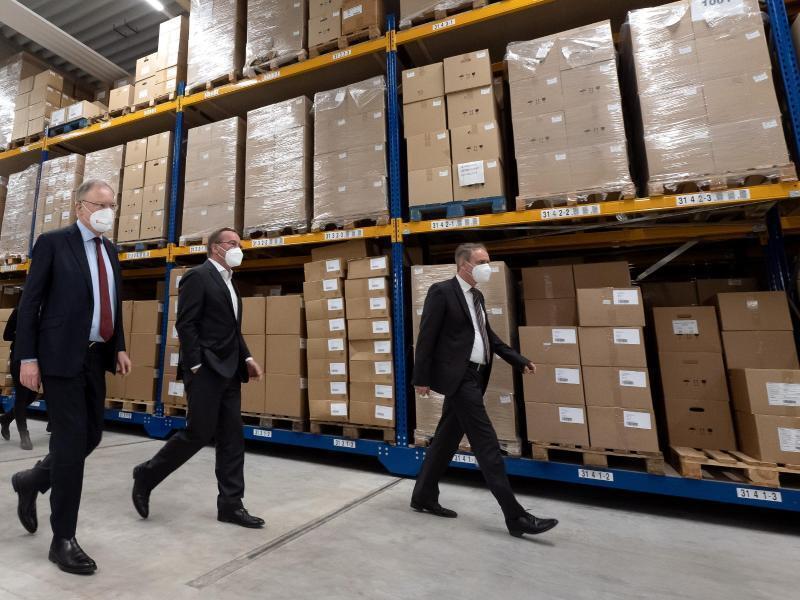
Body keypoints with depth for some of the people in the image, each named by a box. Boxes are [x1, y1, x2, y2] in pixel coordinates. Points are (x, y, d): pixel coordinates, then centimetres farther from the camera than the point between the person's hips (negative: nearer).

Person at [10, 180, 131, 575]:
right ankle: (63, 539, 11)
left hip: (95, 356, 6)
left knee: (91, 436, 11)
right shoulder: (53, 242, -4)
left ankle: (31, 481, 40)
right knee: (71, 441, -4)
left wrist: (119, 347, 9)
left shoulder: (110, 251, 14)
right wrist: (28, 357, -12)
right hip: (62, 356, -6)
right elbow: (29, 302, -7)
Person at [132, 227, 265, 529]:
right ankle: (146, 476, 26)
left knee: (232, 438, 7)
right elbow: (185, 325, -14)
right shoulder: (198, 276, -7)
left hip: (228, 371, 8)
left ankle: (230, 504, 16)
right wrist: (195, 366, -17)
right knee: (198, 433, -1)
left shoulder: (229, 281, 19)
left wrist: (246, 358, 9)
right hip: (206, 370, -8)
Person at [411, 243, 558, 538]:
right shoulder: (441, 291, -10)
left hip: (474, 376, 9)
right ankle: (515, 516, 6)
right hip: (458, 376, -9)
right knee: (486, 443, -5)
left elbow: (487, 336, 20)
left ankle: (423, 497, 31)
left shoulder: (477, 296, 16)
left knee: (447, 438, 16)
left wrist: (518, 360, 12)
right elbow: (426, 337, -12)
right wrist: (422, 378, -13)